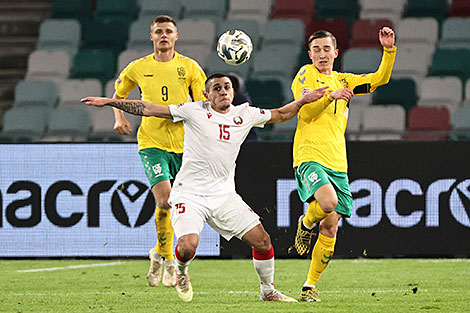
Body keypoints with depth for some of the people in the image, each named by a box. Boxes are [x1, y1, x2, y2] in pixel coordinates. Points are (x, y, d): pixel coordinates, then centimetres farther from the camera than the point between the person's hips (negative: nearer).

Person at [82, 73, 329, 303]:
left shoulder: (245, 114, 5)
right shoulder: (194, 111, -5)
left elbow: (280, 115, 22)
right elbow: (149, 109, -4)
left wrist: (303, 101, 5)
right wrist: (109, 102, -7)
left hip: (224, 195, 4)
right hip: (189, 193, -4)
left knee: (262, 240, -7)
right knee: (188, 246, -24)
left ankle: (268, 291, 16)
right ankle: (181, 274, 13)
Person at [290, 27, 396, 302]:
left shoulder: (343, 81, 21)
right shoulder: (306, 75, 5)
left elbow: (379, 79, 19)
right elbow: (305, 112, -7)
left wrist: (389, 50, 5)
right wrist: (331, 96, -21)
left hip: (338, 164, 6)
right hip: (310, 157, -5)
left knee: (330, 228, 0)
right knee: (328, 202, -33)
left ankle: (311, 285, 11)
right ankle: (306, 224, 2)